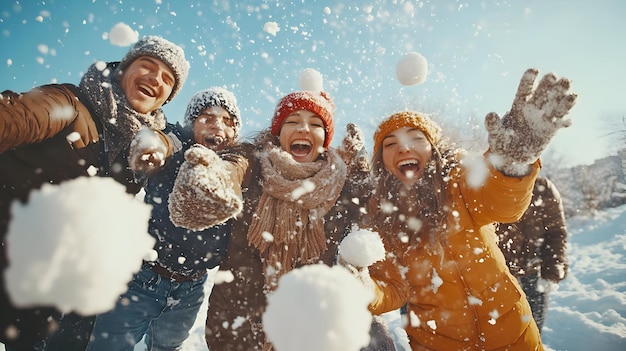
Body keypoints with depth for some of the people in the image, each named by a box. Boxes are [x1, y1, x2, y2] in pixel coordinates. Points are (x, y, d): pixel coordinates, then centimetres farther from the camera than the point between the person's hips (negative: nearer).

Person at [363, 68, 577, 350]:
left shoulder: (458, 174, -14)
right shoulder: (381, 213, -11)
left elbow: (502, 204, -34)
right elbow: (393, 287, -12)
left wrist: (512, 158, -54)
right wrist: (364, 291, -34)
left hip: (506, 328, 0)